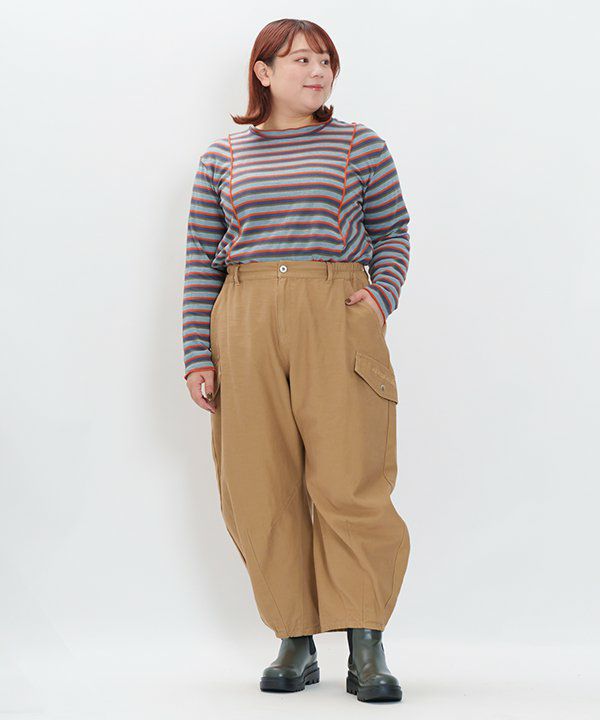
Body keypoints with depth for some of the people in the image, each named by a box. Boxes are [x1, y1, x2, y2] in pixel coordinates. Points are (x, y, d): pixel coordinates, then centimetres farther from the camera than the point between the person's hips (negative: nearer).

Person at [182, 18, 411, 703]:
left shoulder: (359, 146, 10)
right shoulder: (223, 158, 12)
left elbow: (392, 231, 15)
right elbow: (201, 260, 11)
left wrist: (381, 296, -4)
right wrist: (197, 356, 4)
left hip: (338, 321, -2)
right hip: (244, 327, 2)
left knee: (351, 485, -9)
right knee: (261, 492, 0)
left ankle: (366, 649, -1)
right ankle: (296, 642, 10)